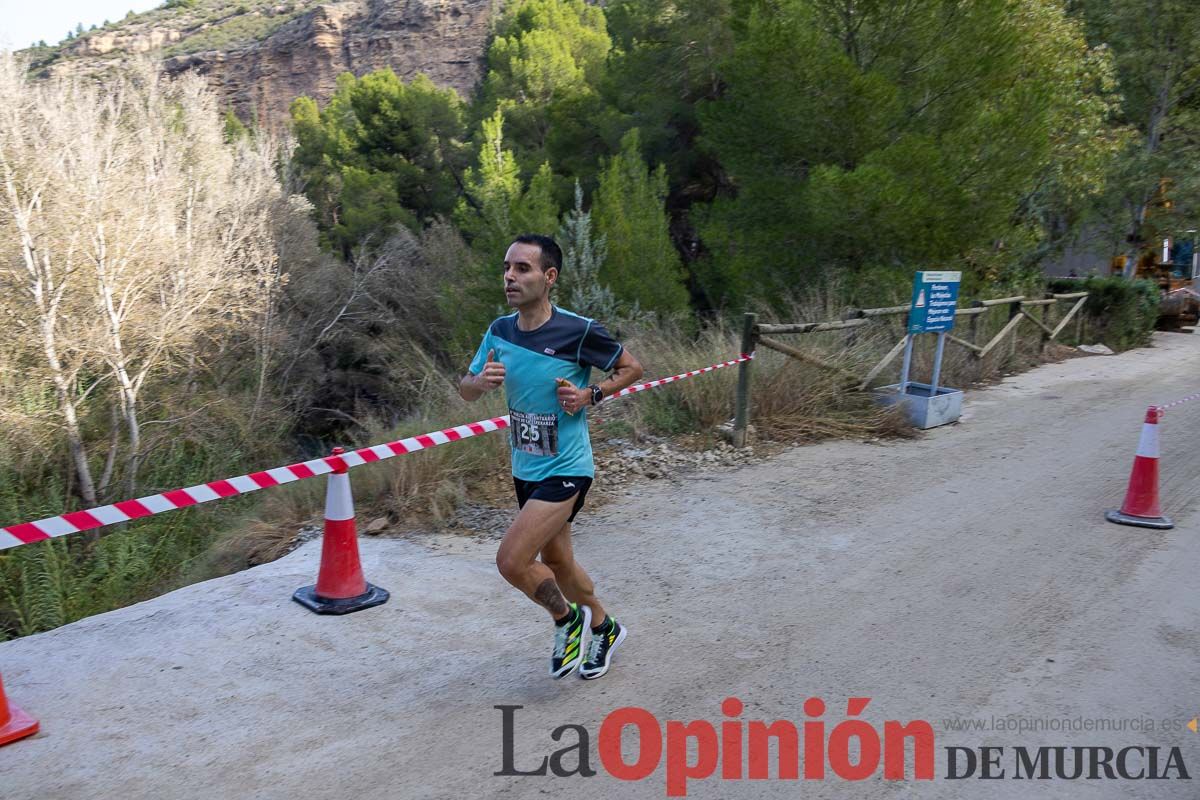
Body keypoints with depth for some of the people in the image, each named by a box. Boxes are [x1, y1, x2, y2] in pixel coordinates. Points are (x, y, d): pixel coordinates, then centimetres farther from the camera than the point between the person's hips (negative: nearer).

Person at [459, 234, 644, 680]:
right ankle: (604, 629, 44)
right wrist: (483, 381, -15)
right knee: (556, 562, 19)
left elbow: (632, 368, -3)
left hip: (565, 470, -7)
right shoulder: (499, 331, 0)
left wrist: (590, 395, -18)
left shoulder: (579, 331, -17)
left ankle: (567, 619, 15)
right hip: (525, 470, 7)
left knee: (511, 561, -14)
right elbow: (465, 391, 8)